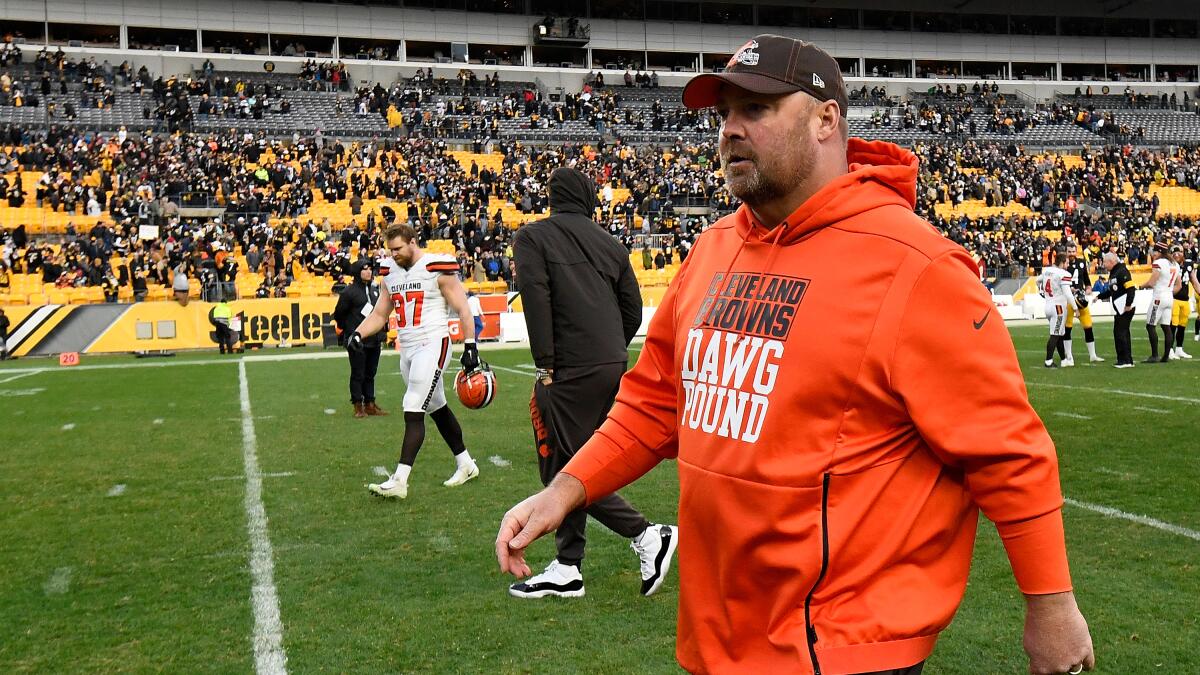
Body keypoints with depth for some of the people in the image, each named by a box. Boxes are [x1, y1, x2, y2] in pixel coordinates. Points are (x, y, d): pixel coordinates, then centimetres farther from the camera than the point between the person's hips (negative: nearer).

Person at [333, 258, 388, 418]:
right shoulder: (349, 291, -8)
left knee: (370, 374, 11)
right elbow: (339, 314, -5)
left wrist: (382, 333, 14)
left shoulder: (375, 289, 12)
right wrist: (349, 331, 2)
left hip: (374, 340, 6)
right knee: (358, 374, 0)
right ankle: (358, 406, 7)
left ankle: (370, 405, 18)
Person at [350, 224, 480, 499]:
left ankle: (399, 481, -14)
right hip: (407, 349, 8)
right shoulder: (391, 275, 11)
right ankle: (465, 464, 30)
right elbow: (379, 315, 17)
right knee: (436, 408, 16)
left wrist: (470, 347, -13)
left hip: (432, 345, -8)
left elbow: (463, 310, -9)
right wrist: (358, 334, 0)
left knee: (413, 411, -14)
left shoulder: (437, 270, -9)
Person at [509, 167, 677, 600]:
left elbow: (537, 299, -11)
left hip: (572, 370, -7)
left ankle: (645, 535, -4)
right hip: (614, 365, 7)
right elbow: (633, 309, 12)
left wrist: (546, 365, -10)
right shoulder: (610, 243, 16)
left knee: (566, 466, -1)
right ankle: (567, 569, 17)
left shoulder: (532, 237, 2)